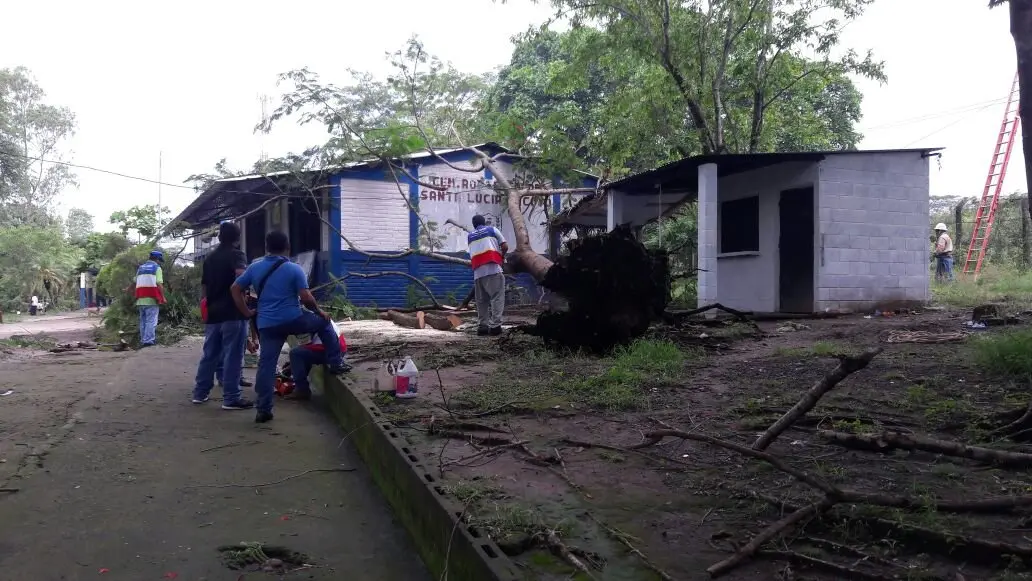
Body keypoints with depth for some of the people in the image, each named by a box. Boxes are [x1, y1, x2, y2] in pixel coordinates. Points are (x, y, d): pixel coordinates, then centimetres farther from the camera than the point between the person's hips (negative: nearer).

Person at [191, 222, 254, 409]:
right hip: (233, 313, -7)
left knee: (209, 354, 15)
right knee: (232, 356, -5)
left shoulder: (209, 258, 17)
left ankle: (200, 392, 20)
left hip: (213, 314, 7)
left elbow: (204, 287, 21)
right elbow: (241, 275, -27)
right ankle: (231, 398, -5)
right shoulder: (236, 254, -6)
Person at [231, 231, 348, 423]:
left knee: (266, 365, 5)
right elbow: (306, 297, -11)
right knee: (324, 322, 23)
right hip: (293, 320, -3)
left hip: (267, 325, 3)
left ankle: (263, 410, 4)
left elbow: (235, 289, 8)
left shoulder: (254, 268, 8)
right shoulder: (294, 269, -5)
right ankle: (335, 364, 25)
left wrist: (247, 312, 12)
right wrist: (319, 311, 6)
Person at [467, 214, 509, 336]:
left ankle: (482, 326, 5)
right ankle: (495, 325, -16)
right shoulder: (492, 229, 13)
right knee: (497, 297, -6)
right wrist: (501, 256, 25)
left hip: (478, 272, 4)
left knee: (481, 300, 10)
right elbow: (505, 246, 6)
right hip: (493, 269, -4)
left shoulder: (470, 236, 23)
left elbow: (471, 255, 20)